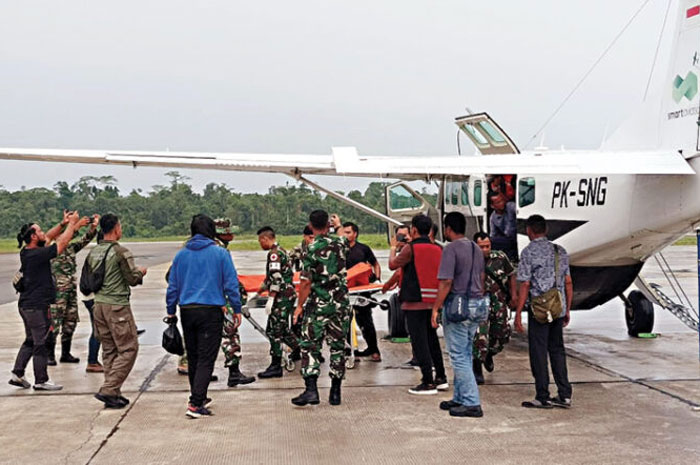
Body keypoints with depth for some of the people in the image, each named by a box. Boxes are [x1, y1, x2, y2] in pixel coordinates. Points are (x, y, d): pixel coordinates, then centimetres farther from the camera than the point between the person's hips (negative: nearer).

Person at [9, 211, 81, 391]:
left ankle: (17, 374, 22)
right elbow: (62, 243, -14)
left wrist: (63, 223, 15)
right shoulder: (37, 254, -21)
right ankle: (41, 381, 8)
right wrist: (72, 223, -3)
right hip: (36, 306, -10)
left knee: (31, 341, 20)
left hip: (27, 304, 10)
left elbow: (49, 237, 19)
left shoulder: (26, 252, 5)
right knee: (40, 344, 0)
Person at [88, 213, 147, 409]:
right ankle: (108, 390, -7)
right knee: (128, 349, 0)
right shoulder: (121, 252, -13)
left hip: (98, 304, 8)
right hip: (117, 306, -8)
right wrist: (140, 271, 11)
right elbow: (133, 279, -11)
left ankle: (113, 394, 15)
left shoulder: (93, 252, 9)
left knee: (109, 350, 13)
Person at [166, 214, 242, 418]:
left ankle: (198, 398, 29)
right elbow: (231, 284, -4)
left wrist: (171, 311, 20)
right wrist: (236, 309, 5)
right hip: (211, 311, -4)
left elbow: (172, 286, 10)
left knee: (193, 357, 17)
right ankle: (195, 404, -10)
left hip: (187, 311, 4)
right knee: (206, 359, -3)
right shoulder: (220, 253, -4)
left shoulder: (181, 255, 6)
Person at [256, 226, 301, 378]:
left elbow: (276, 278, -22)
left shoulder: (274, 253, -12)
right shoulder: (282, 251, 20)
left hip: (282, 297, -10)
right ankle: (298, 349, 29)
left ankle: (276, 366, -5)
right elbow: (271, 277, 28)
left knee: (274, 330, -6)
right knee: (282, 328, 20)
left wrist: (270, 299, -21)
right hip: (290, 293, 10)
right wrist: (258, 292, 33)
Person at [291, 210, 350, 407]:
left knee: (309, 346, 1)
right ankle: (335, 392, 12)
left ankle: (311, 389, -10)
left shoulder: (312, 249, -11)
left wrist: (299, 306, -4)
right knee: (338, 346, 9)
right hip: (341, 304, 4)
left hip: (318, 305, -4)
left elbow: (306, 281, -14)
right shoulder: (340, 243, 3)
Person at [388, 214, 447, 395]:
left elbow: (392, 265, 0)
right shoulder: (437, 249, 7)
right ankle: (441, 378, 22)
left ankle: (428, 383, -1)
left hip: (415, 302, -7)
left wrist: (393, 247, 18)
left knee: (419, 342, -2)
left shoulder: (411, 248, -11)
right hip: (433, 302, 7)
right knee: (432, 340, 18)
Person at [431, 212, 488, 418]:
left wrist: (435, 308, -13)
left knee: (459, 356, -4)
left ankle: (472, 403, -6)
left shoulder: (451, 249, -12)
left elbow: (446, 282, -18)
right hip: (477, 305, 9)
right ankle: (460, 398, 21)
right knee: (465, 354, 15)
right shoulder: (475, 248, 14)